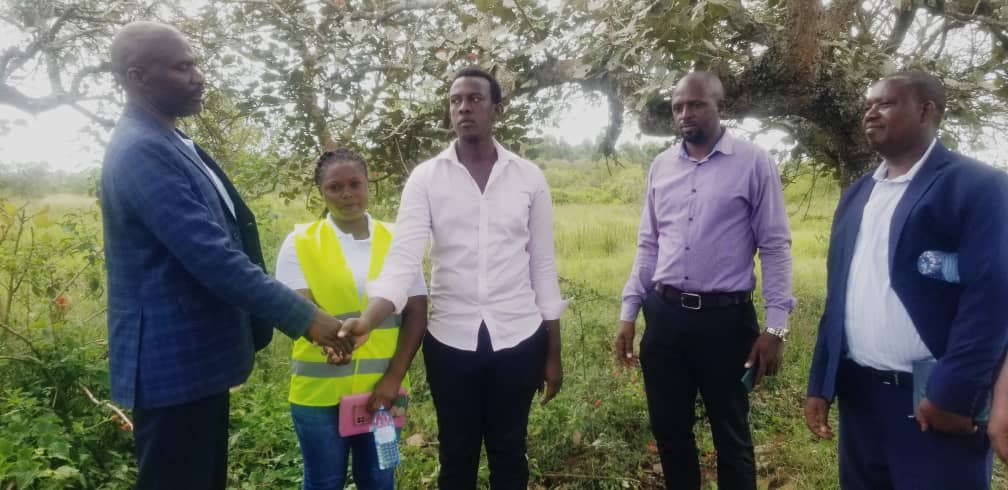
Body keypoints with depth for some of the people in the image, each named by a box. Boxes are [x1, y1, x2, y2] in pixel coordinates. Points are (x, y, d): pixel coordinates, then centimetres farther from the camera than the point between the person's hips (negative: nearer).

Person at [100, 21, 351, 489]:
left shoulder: (167, 143, 13)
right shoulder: (142, 150, -20)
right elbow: (213, 258, -27)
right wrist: (304, 318, -22)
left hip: (196, 354, 10)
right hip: (174, 361, -10)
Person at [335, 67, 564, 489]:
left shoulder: (529, 177, 0)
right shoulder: (426, 177, -2)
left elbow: (542, 266, 3)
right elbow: (403, 257, -12)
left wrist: (553, 352, 4)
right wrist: (365, 321, -30)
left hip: (519, 339, 1)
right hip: (449, 341, 0)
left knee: (509, 453, 14)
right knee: (456, 456, 14)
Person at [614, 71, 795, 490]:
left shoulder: (753, 163, -5)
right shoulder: (661, 166, 8)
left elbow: (775, 247, -5)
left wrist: (775, 327, -9)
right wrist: (628, 313, 8)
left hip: (725, 318, -4)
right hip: (664, 315, 4)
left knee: (731, 436, 11)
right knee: (668, 430, 16)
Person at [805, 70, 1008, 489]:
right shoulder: (856, 194, 12)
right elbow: (837, 296, 11)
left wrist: (953, 393, -18)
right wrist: (820, 384, 8)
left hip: (934, 400, -6)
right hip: (858, 392, 6)